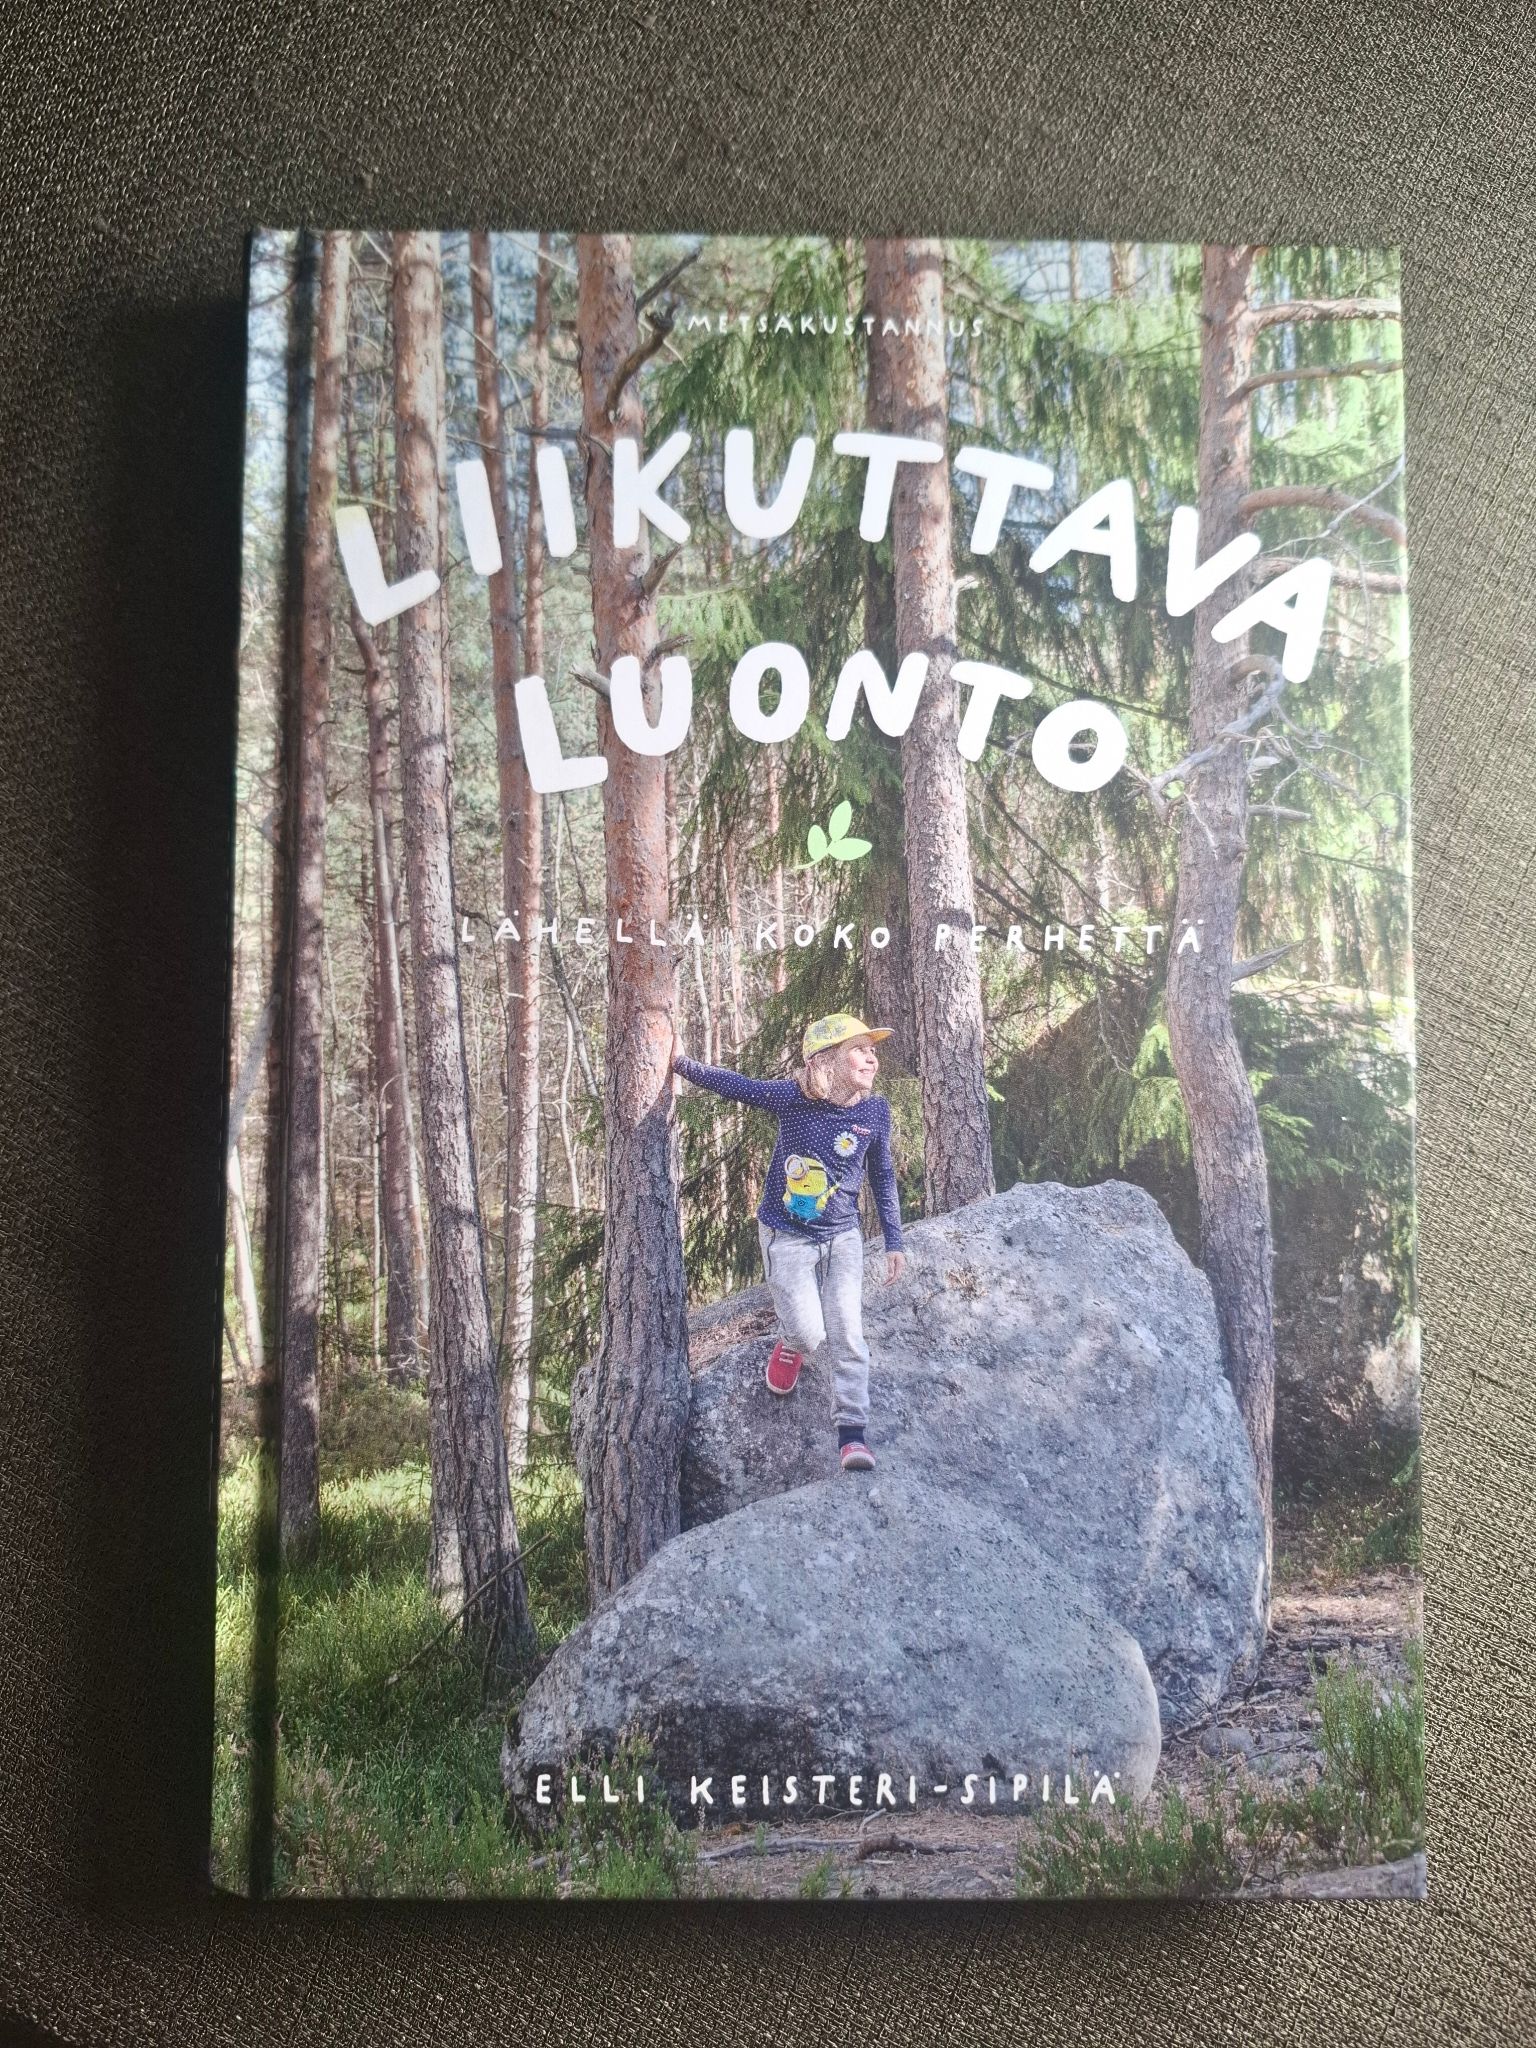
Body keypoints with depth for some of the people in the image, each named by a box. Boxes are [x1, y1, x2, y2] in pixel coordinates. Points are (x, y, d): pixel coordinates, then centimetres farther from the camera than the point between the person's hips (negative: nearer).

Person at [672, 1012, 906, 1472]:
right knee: (810, 1333, -7)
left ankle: (852, 1432, 1)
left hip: (843, 1236, 2)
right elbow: (734, 1085, -8)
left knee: (847, 1334, -6)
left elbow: (883, 1177, 3)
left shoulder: (876, 1111, -9)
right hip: (788, 1237, -2)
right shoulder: (794, 1098, -17)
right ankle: (791, 1345, 31)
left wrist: (893, 1241, 6)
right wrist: (682, 1062, -16)